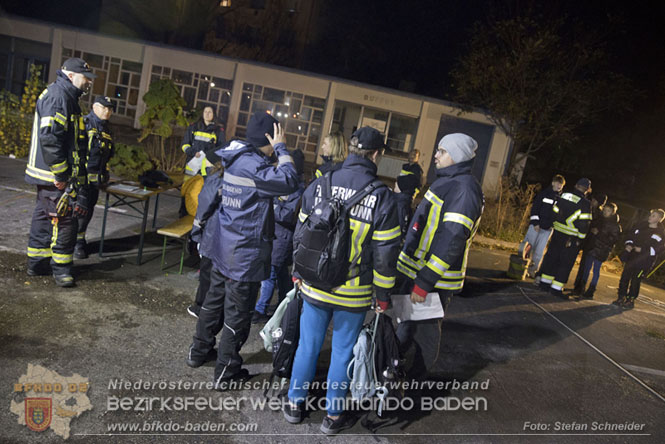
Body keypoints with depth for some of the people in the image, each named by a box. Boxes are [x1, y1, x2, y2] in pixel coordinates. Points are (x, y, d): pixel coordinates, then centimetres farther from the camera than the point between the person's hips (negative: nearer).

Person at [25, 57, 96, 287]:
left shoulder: (66, 96, 17)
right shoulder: (59, 96, -16)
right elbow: (49, 137, -26)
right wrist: (61, 174, -22)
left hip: (49, 175, 11)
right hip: (55, 176, -11)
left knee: (44, 216, 17)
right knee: (65, 220, -4)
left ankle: (36, 263, 29)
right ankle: (61, 268, 7)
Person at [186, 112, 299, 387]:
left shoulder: (236, 159, 7)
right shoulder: (251, 165, -22)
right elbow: (289, 182, -30)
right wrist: (281, 149, -19)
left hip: (224, 248, 10)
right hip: (245, 253, -9)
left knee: (214, 300, 23)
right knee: (237, 314, 4)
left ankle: (199, 351, 41)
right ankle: (225, 373, 18)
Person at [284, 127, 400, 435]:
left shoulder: (319, 185, -5)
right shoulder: (382, 197, -13)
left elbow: (300, 234, 3)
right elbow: (385, 254, -11)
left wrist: (298, 273, 17)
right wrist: (383, 295, 1)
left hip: (314, 286, 3)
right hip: (354, 294, -2)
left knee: (308, 346, 18)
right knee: (342, 353, 14)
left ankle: (295, 405, 34)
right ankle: (333, 416, 30)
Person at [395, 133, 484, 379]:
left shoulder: (465, 188, -19)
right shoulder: (446, 181, 13)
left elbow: (452, 240, -26)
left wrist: (424, 282, -26)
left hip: (435, 277, -9)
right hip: (416, 268, 9)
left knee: (425, 331, 6)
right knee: (406, 318, 20)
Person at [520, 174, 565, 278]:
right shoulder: (544, 193, 0)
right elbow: (535, 207, -4)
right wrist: (535, 223, -12)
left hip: (548, 228, 2)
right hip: (535, 226, -2)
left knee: (539, 252, 3)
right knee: (528, 247, -6)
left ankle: (532, 270, 12)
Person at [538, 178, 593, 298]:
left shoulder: (564, 196, 2)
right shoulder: (585, 204, -13)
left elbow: (555, 212, 6)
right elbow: (584, 223, -14)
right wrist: (580, 238, -5)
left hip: (558, 233, 5)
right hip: (572, 238, -5)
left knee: (552, 257, 15)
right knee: (566, 263, 3)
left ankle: (545, 282, 22)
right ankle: (556, 288, 4)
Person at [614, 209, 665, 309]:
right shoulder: (642, 226, 8)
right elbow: (631, 235, 17)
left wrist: (642, 250, -18)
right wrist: (629, 244, -3)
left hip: (644, 261, -5)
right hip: (631, 257, 5)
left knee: (635, 281, -2)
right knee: (624, 277, 6)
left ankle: (631, 300, 13)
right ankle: (621, 297, 18)